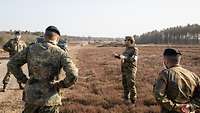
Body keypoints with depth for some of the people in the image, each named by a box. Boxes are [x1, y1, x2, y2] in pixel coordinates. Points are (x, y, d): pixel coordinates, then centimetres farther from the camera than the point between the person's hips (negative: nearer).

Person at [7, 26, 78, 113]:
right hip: (49, 98, -3)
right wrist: (62, 84, -3)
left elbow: (12, 64, 5)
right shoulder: (61, 53, -10)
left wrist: (24, 80, 9)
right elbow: (73, 75, -20)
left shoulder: (31, 48, 0)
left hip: (31, 95, 3)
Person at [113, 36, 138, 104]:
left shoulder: (135, 49, -11)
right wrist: (117, 56, 8)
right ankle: (126, 98, 27)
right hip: (124, 70, 8)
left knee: (131, 85, -6)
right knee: (125, 84, 14)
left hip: (131, 70, -8)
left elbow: (134, 59, -26)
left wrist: (124, 57, -34)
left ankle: (133, 100, 5)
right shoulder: (127, 49, 14)